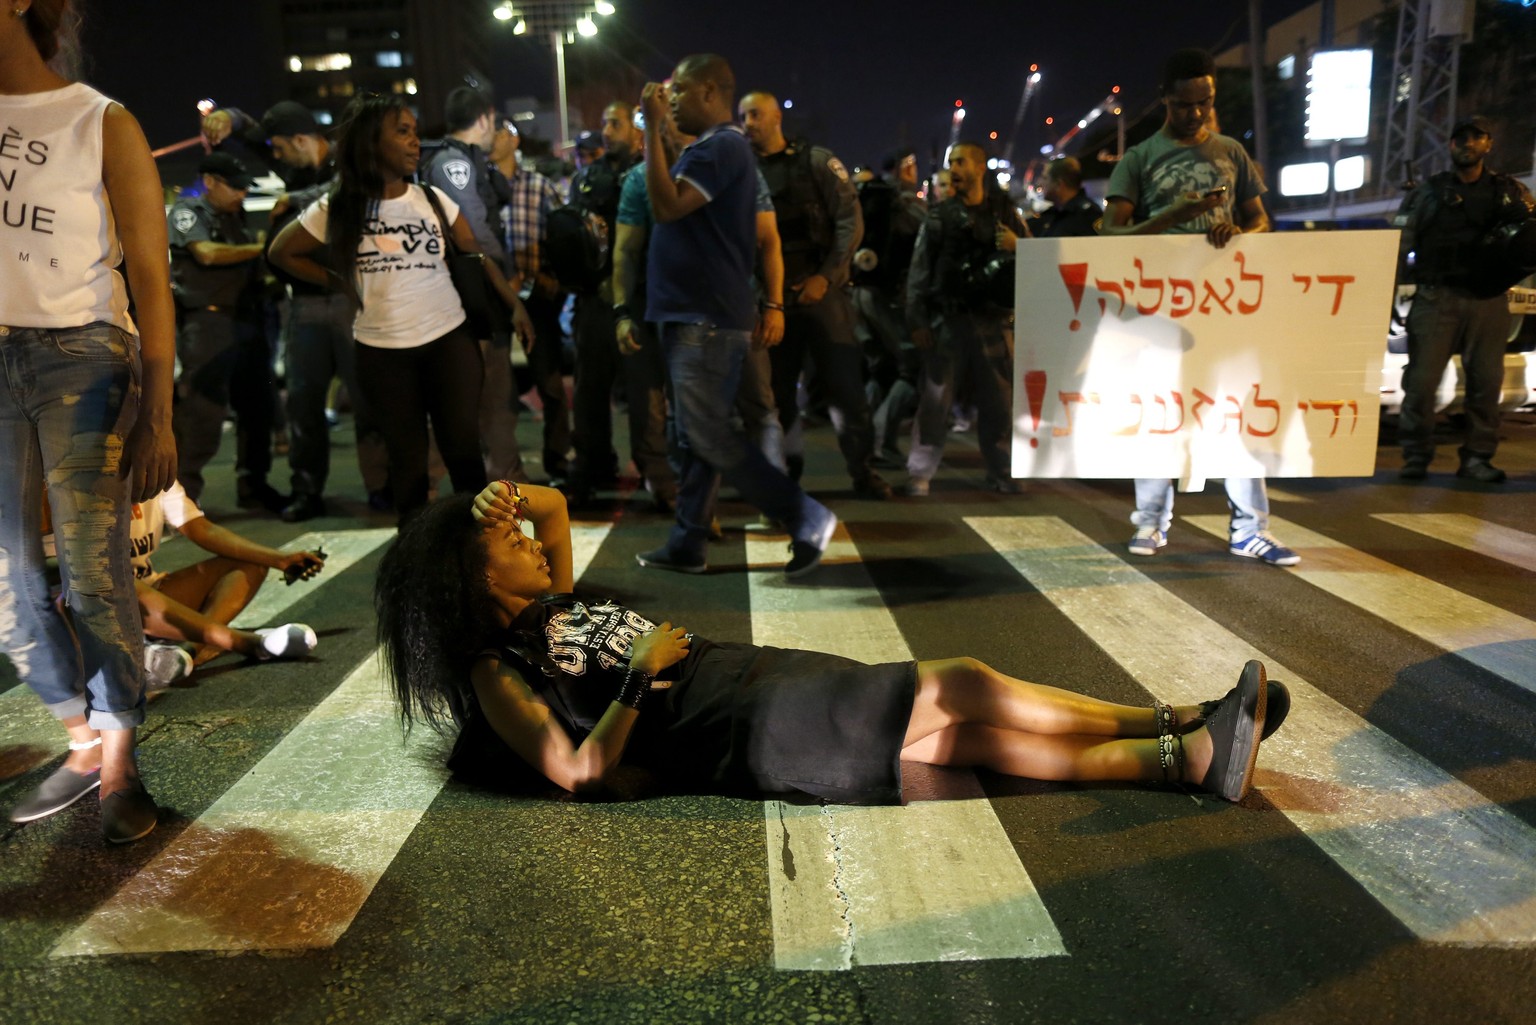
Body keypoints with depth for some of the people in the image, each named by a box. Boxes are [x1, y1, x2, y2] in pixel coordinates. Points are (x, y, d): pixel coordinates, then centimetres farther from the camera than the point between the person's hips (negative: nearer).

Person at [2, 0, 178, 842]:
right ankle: (84, 741, 21)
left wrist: (157, 417, -9)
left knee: (94, 573, -5)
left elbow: (151, 281, -4)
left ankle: (119, 761, 8)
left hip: (80, 359, -4)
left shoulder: (102, 124, 0)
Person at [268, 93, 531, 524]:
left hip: (449, 339, 1)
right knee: (407, 458, 10)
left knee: (463, 449, 3)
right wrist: (340, 282, 0)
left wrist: (515, 304, -6)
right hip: (383, 350, 0)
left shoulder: (433, 199, 2)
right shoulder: (337, 209, -3)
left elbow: (478, 255, 4)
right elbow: (282, 253, 9)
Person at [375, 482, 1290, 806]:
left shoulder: (551, 607, 19)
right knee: (960, 690, -15)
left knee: (972, 730, -2)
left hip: (766, 675, 9)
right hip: (745, 732, -8)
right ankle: (1185, 753, -10)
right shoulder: (500, 670, -4)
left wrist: (512, 498, 7)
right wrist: (639, 676, -15)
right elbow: (580, 773, -15)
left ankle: (1191, 734, -1)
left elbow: (556, 505, 27)